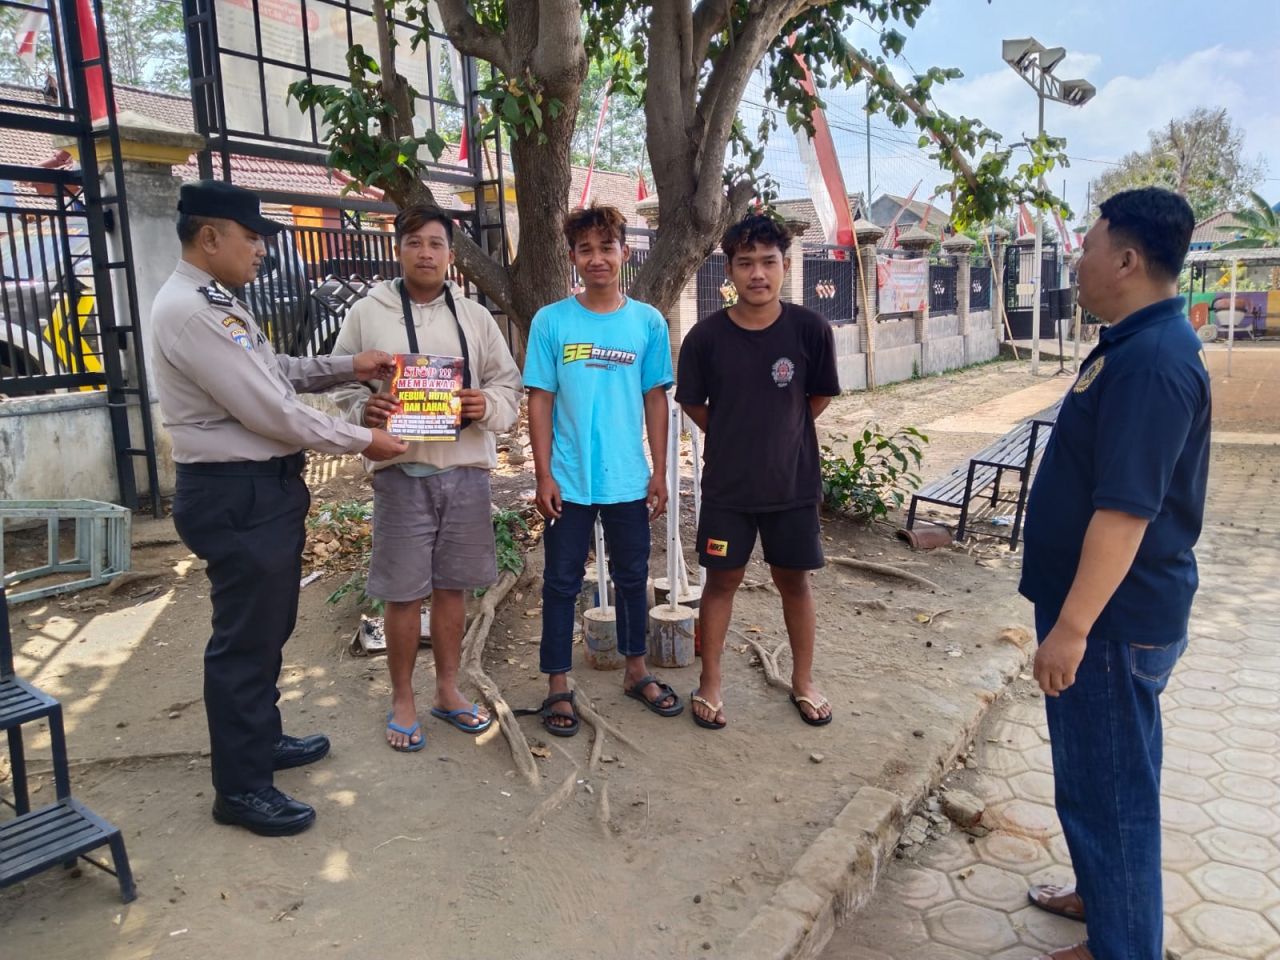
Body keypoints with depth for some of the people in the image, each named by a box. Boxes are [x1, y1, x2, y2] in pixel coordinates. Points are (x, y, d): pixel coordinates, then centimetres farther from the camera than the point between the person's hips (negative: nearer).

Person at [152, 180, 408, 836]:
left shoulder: (217, 303, 12)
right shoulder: (189, 310, -21)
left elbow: (275, 373, 22)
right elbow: (271, 410, -23)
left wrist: (348, 367, 9)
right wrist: (363, 441, -13)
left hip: (263, 487, 11)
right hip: (236, 496, -11)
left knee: (270, 626, 22)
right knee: (245, 637, 1)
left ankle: (260, 739, 41)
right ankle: (240, 787, 18)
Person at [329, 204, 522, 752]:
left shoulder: (475, 316, 8)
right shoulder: (367, 313, 2)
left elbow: (509, 383, 10)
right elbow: (341, 385, 4)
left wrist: (487, 405, -11)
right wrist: (364, 411, -18)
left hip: (465, 469, 3)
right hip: (401, 471, -2)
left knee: (452, 586, 12)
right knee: (403, 591, 4)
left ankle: (448, 691, 28)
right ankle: (402, 700, 21)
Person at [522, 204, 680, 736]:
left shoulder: (648, 322, 1)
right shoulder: (550, 321, -4)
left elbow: (655, 400, 4)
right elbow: (540, 401, -3)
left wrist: (659, 473, 2)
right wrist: (543, 475, -7)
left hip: (629, 481, 2)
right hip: (568, 482, -1)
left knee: (633, 577, 15)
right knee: (562, 583, 8)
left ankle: (636, 670, 33)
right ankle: (558, 685, 22)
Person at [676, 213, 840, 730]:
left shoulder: (810, 329, -11)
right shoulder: (707, 335, -10)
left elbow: (819, 397, 4)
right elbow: (692, 403, 4)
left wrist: (779, 434, 8)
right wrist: (734, 438, 6)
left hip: (793, 479, 1)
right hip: (727, 483, 0)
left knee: (793, 578, 12)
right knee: (722, 578, 9)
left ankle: (803, 681, 30)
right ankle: (709, 683, 24)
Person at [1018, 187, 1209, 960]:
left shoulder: (1152, 360, -24)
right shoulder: (1140, 343, 9)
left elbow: (1125, 511, -28)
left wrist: (1072, 626, -26)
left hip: (1114, 616, -10)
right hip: (1106, 605, 10)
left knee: (1107, 780, 4)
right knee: (1102, 771, 23)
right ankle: (1106, 894, 41)